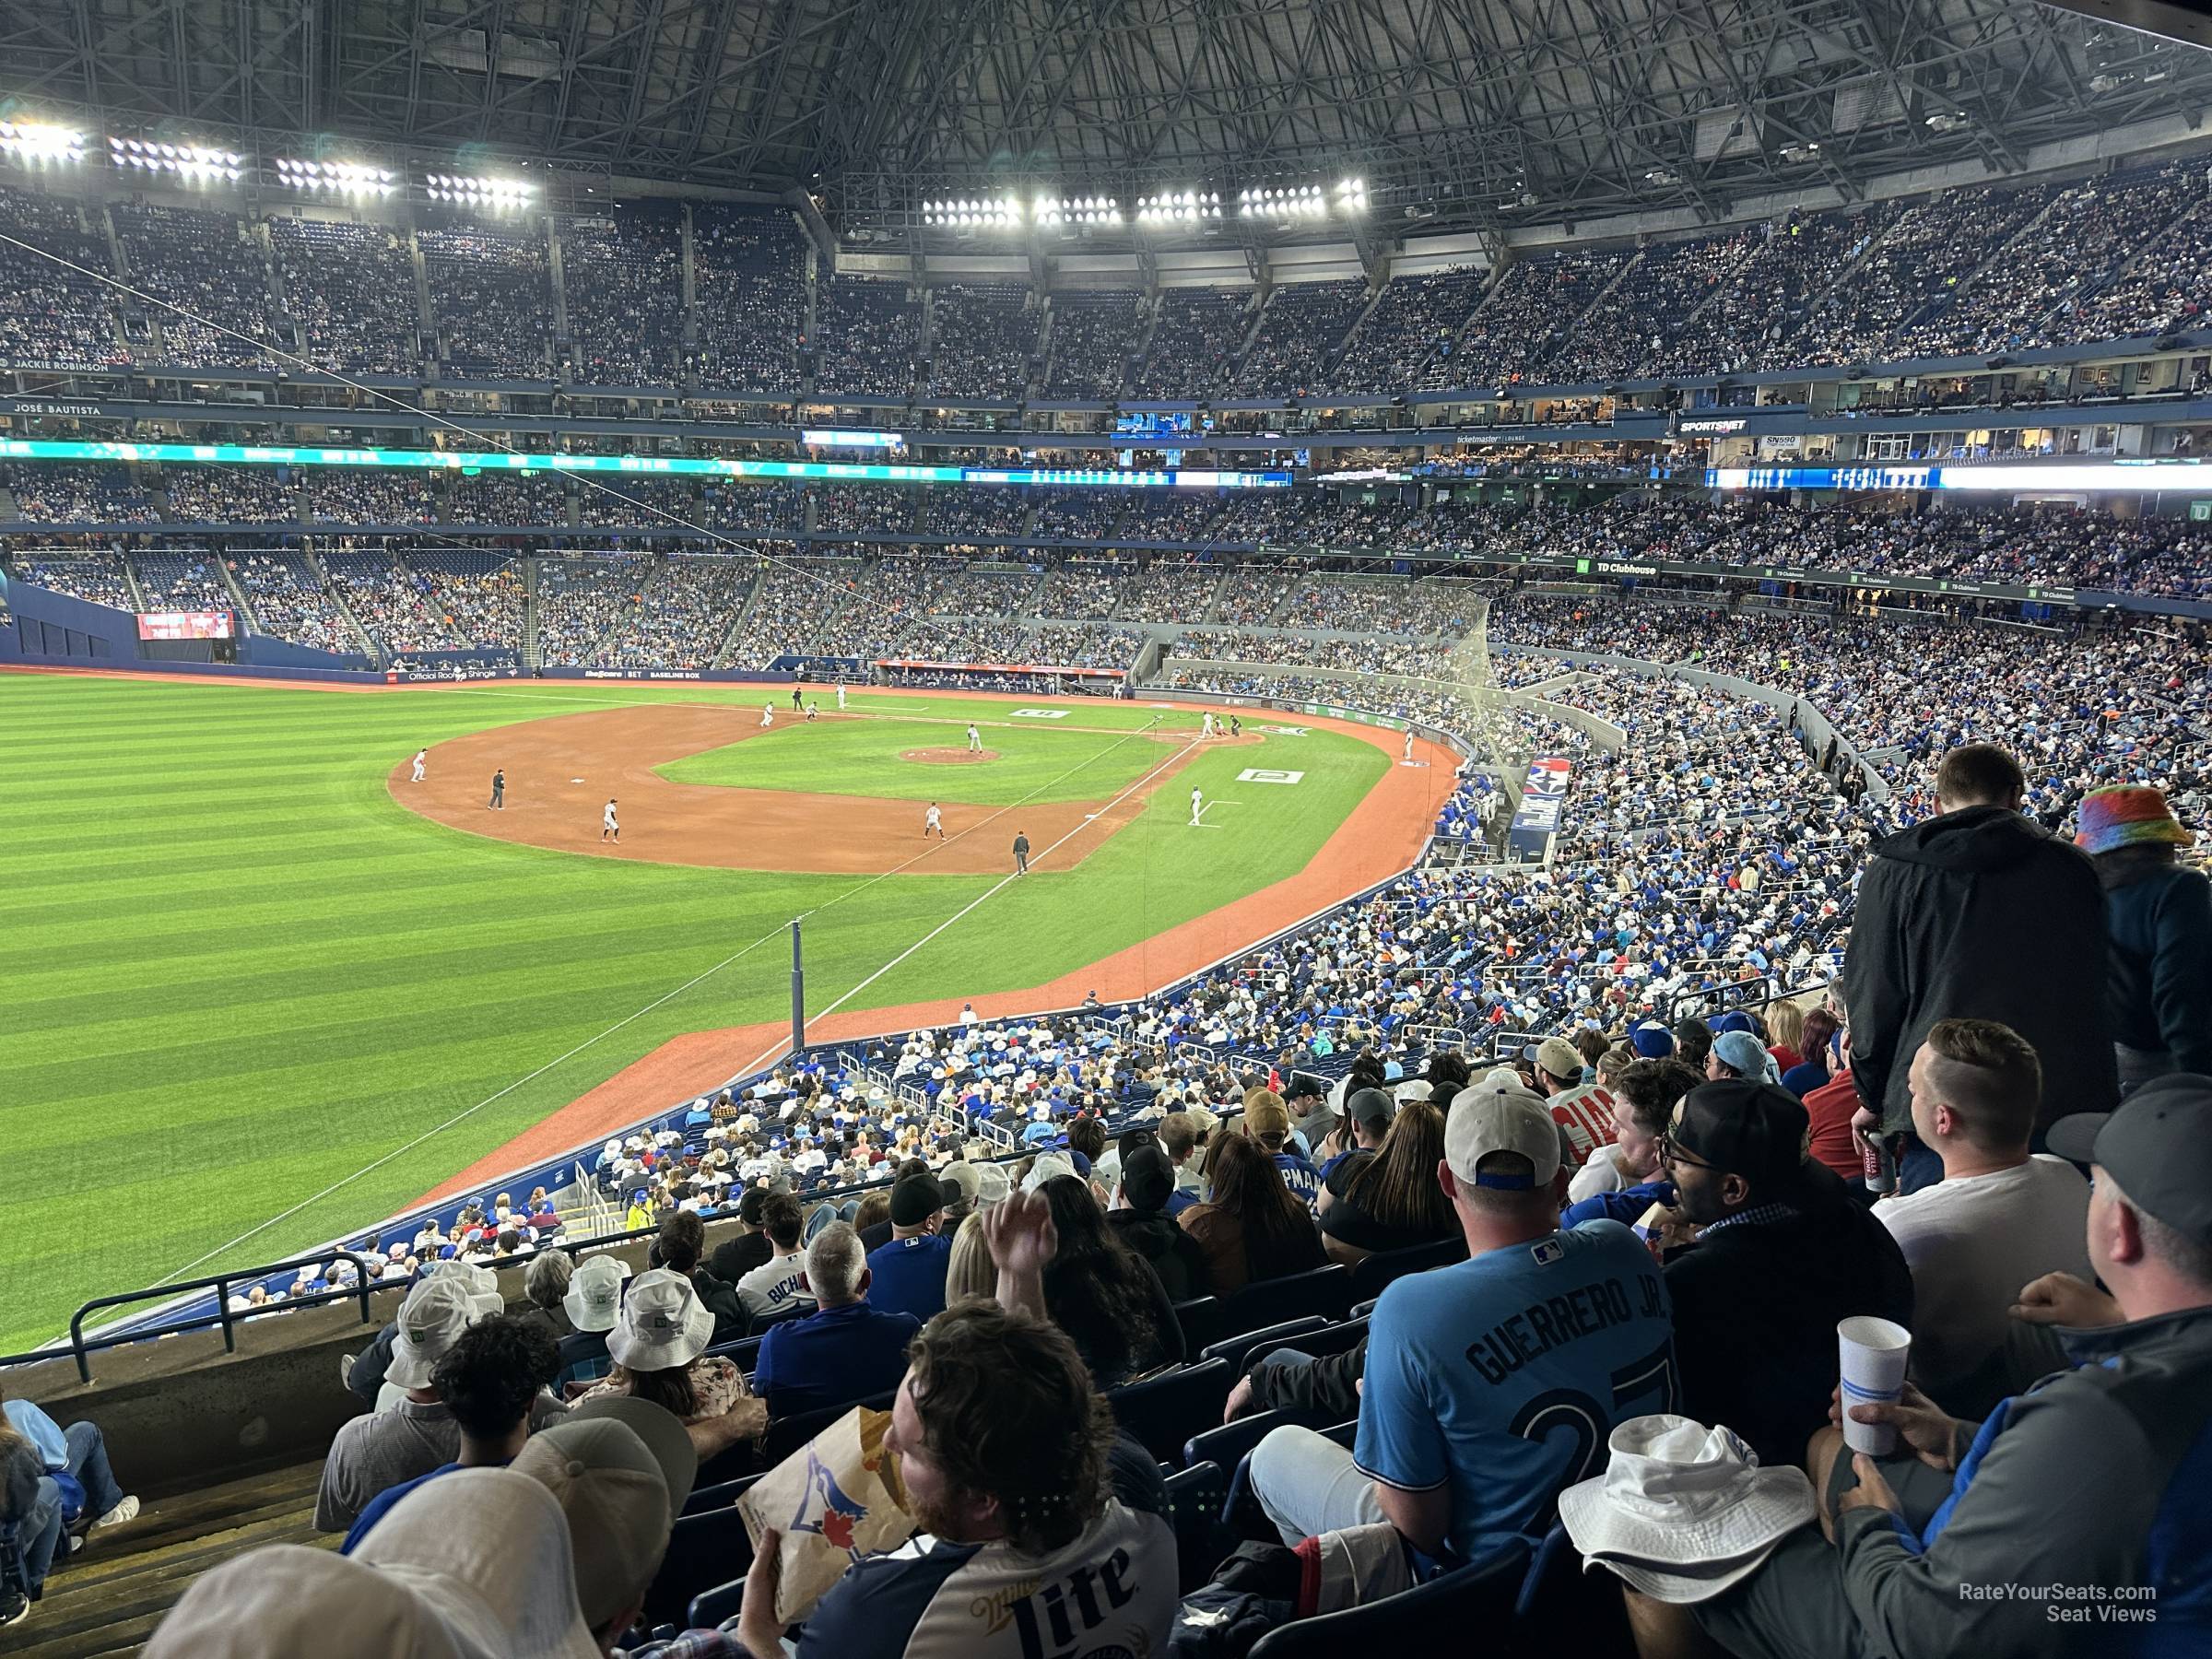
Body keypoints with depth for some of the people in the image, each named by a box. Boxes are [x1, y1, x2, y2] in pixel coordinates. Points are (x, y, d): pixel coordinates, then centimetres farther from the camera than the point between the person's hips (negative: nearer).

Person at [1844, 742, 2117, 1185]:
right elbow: (2099, 985, 14)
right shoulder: (2071, 866, 8)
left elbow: (1875, 998, 0)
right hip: (2069, 1103, 3)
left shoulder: (1892, 872, 0)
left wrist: (1874, 1098, 12)